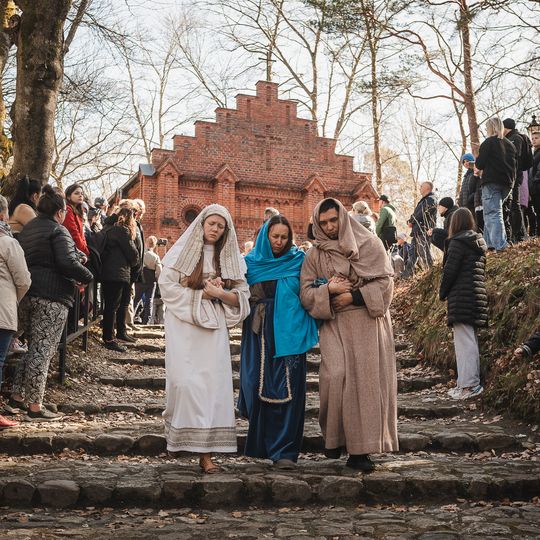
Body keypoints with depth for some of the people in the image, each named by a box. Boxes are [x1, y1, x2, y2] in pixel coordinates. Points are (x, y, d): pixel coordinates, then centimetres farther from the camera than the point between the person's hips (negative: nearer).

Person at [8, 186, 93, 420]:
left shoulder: (26, 229, 17)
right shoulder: (58, 231, -8)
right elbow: (68, 263, -19)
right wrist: (87, 277, -4)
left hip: (25, 294, 8)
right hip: (51, 296, -8)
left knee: (34, 347, 19)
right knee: (43, 350, -4)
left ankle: (17, 396, 20)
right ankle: (34, 406, -2)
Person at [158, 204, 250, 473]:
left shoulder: (230, 258, 12)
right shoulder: (182, 252, 4)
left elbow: (241, 297, 7)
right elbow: (167, 285, -5)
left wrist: (219, 293, -12)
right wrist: (200, 293, -10)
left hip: (214, 329, 2)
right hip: (183, 325, -2)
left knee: (213, 382, -5)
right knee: (186, 381, -12)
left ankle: (206, 450, -4)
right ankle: (179, 433, 6)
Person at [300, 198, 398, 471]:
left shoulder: (369, 244, 6)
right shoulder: (315, 255, 11)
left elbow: (385, 282, -1)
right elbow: (306, 294, 5)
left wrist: (354, 296, -10)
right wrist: (329, 289, -13)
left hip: (368, 322, 0)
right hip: (334, 325, 1)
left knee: (366, 380, -5)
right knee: (335, 375, -17)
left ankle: (360, 449, 1)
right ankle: (334, 436, 3)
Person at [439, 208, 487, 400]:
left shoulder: (458, 242, -10)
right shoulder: (479, 243, 17)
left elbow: (450, 270, -13)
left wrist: (442, 293, 1)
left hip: (462, 296, -9)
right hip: (477, 296, 9)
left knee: (464, 341, -9)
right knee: (471, 340, 13)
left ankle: (469, 384, -10)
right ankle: (471, 382, 17)